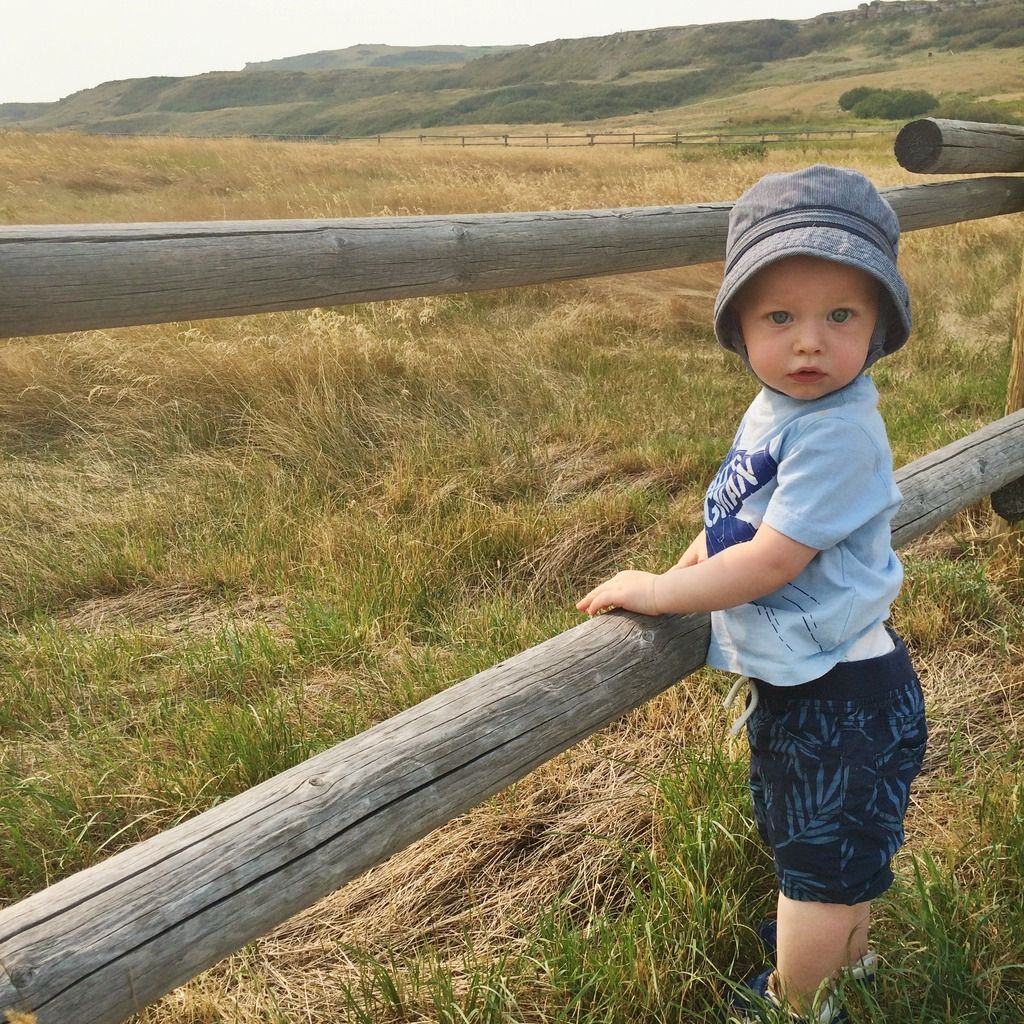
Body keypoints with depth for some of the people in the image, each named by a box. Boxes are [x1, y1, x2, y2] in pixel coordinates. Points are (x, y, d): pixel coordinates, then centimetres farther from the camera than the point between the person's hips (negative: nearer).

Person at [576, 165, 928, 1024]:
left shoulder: (839, 434, -28)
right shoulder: (775, 409, 2)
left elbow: (766, 563, -27)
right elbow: (731, 519, 15)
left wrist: (655, 593, -17)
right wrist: (672, 580, 3)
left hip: (842, 696, -9)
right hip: (788, 682, 9)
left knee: (816, 867, 13)